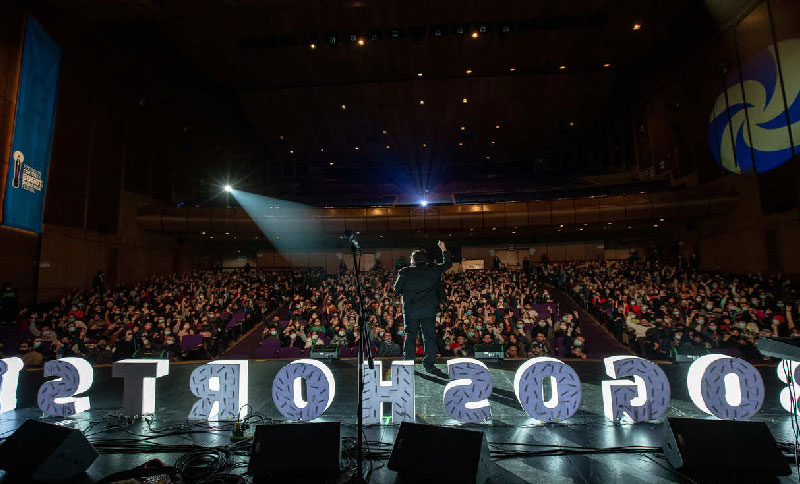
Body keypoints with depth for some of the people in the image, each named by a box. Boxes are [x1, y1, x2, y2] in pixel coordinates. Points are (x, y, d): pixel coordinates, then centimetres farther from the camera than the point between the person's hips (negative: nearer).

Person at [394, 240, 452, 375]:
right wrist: (444, 249, 25)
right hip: (429, 310, 0)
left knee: (410, 336, 10)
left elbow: (397, 289, 4)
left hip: (410, 310, 0)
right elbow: (447, 263, 14)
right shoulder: (433, 271, 0)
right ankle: (429, 364, 9)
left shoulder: (405, 272, -3)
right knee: (429, 336, 7)